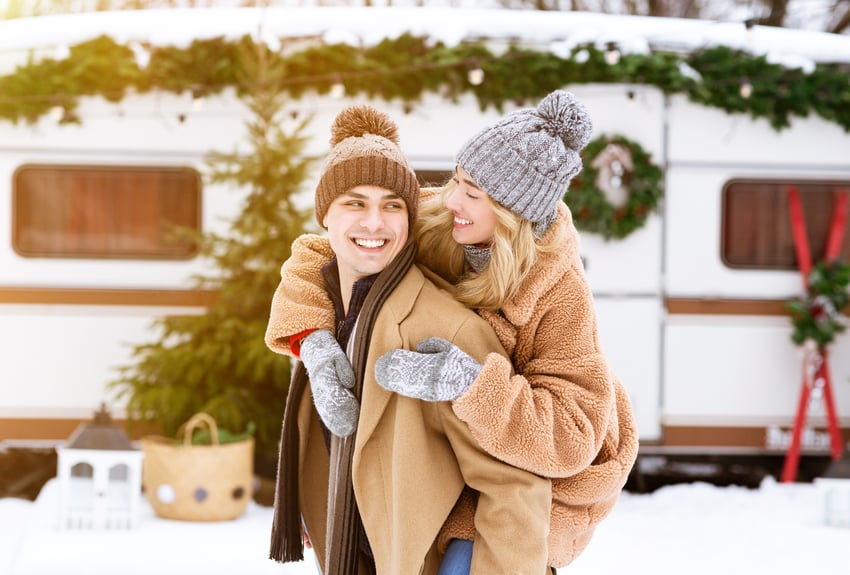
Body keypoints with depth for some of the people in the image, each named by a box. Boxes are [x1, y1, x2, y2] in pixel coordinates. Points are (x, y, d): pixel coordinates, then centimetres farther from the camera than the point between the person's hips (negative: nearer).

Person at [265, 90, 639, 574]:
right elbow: (318, 259, -13)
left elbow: (569, 438, -36)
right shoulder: (433, 228, -18)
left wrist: (468, 383, -49)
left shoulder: (561, 295, -31)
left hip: (542, 472, -6)